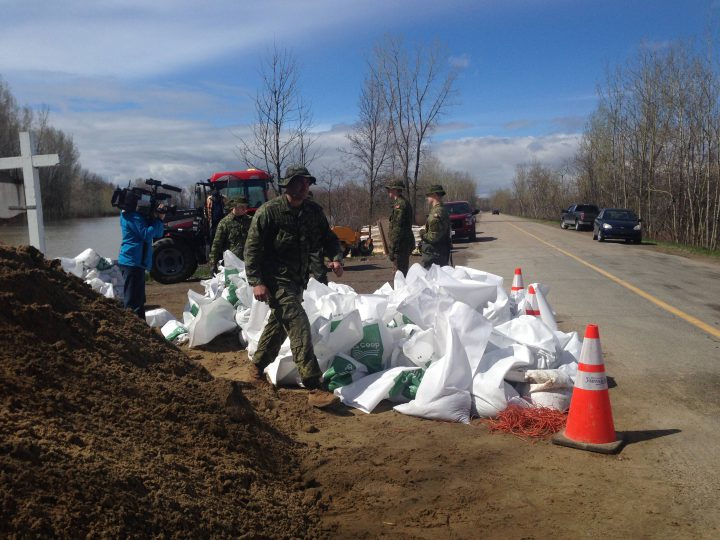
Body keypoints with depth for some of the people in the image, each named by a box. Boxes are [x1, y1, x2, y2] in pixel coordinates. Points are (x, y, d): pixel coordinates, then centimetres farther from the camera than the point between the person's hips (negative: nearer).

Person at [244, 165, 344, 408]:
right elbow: (252, 248, -14)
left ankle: (258, 366, 43)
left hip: (298, 279, 8)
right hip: (276, 280, -7)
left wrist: (336, 258, -9)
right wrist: (256, 281, -21)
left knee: (279, 323, 21)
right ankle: (315, 387, -20)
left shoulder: (313, 211, 3)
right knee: (299, 325, -18)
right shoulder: (269, 211, -14)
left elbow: (328, 238, 12)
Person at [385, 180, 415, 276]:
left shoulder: (399, 205, -15)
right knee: (403, 274, 16)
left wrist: (392, 250, -20)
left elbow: (397, 229, -21)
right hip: (407, 244, 10)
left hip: (401, 245, -10)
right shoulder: (405, 203, 17)